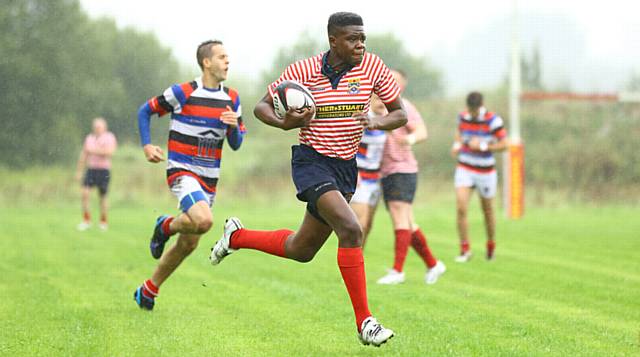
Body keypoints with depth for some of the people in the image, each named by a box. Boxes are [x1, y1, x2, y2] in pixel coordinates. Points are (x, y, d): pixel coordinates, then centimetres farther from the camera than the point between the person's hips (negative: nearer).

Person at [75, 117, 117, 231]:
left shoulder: (109, 137, -3)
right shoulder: (89, 138, 12)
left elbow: (110, 151, -19)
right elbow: (83, 156, 16)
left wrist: (94, 151, -15)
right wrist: (79, 171, 14)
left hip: (104, 169, -3)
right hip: (91, 169, 4)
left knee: (103, 196, 3)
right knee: (85, 193, -13)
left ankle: (103, 222, 18)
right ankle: (86, 221, -6)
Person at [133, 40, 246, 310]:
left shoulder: (232, 99, 6)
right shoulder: (182, 93, -9)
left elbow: (236, 144, 8)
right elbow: (145, 111, 3)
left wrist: (234, 126, -13)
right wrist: (147, 145, -8)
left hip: (209, 179, 6)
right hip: (182, 171, -6)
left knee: (188, 244, 9)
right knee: (204, 221, -32)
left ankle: (148, 290, 27)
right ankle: (167, 225, 1)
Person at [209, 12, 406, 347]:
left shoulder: (372, 66, -5)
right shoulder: (303, 71, -11)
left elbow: (400, 114, 3)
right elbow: (261, 107, 1)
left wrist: (376, 122, -18)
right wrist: (284, 123, -20)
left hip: (346, 168, 5)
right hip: (311, 160, -5)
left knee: (301, 250, 15)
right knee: (350, 229, -26)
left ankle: (236, 236, 42)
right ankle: (365, 322, -19)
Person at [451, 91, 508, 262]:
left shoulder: (493, 121, -15)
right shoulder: (463, 117, -2)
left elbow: (504, 144, -13)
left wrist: (482, 146, -24)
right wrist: (457, 144, -1)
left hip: (485, 171, -2)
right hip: (464, 169, 2)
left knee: (487, 211, 12)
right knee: (461, 208, -15)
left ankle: (491, 245, 36)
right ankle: (465, 250, -6)